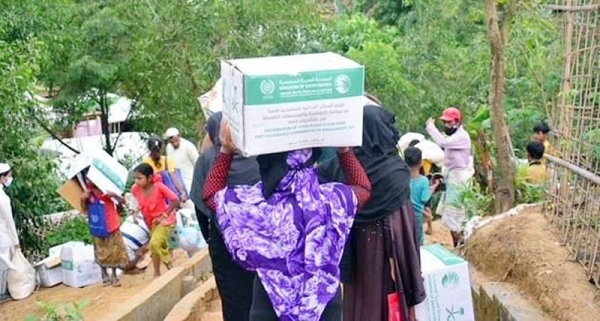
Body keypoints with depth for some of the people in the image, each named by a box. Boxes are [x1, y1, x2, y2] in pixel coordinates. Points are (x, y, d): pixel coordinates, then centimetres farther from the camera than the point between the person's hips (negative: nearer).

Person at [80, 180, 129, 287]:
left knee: (115, 252, 6)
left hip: (111, 226, -2)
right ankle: (105, 275, 29)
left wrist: (114, 195, -31)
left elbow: (123, 201, -11)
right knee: (101, 254, 11)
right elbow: (84, 209, 8)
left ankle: (114, 276, 21)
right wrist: (83, 199, -12)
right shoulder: (88, 193, -3)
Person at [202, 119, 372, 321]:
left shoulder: (254, 205, -20)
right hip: (325, 303, 1)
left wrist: (225, 151, 0)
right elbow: (363, 187, 9)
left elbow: (210, 193, 0)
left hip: (271, 305, -1)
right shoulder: (334, 199, -16)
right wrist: (344, 149, 7)